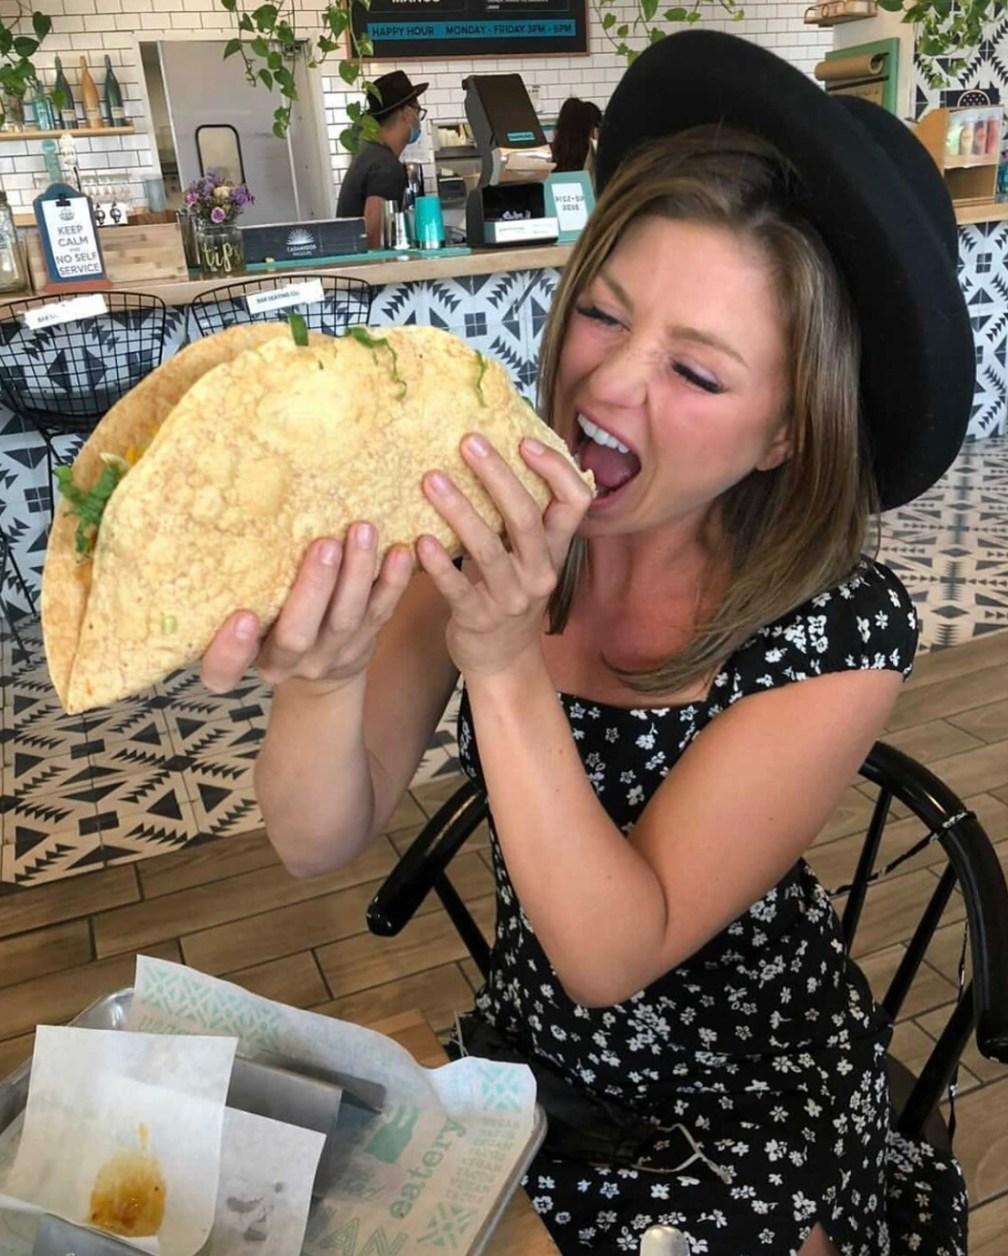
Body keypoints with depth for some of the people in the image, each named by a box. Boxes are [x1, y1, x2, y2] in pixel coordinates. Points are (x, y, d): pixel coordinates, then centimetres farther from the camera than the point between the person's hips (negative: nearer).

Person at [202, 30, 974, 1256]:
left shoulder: (843, 629, -24)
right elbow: (318, 842, -17)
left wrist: (505, 664, -36)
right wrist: (321, 673, -37)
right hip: (525, 1048, 2)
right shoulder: (492, 528, -18)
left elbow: (614, 953, -26)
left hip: (750, 1095, -1)